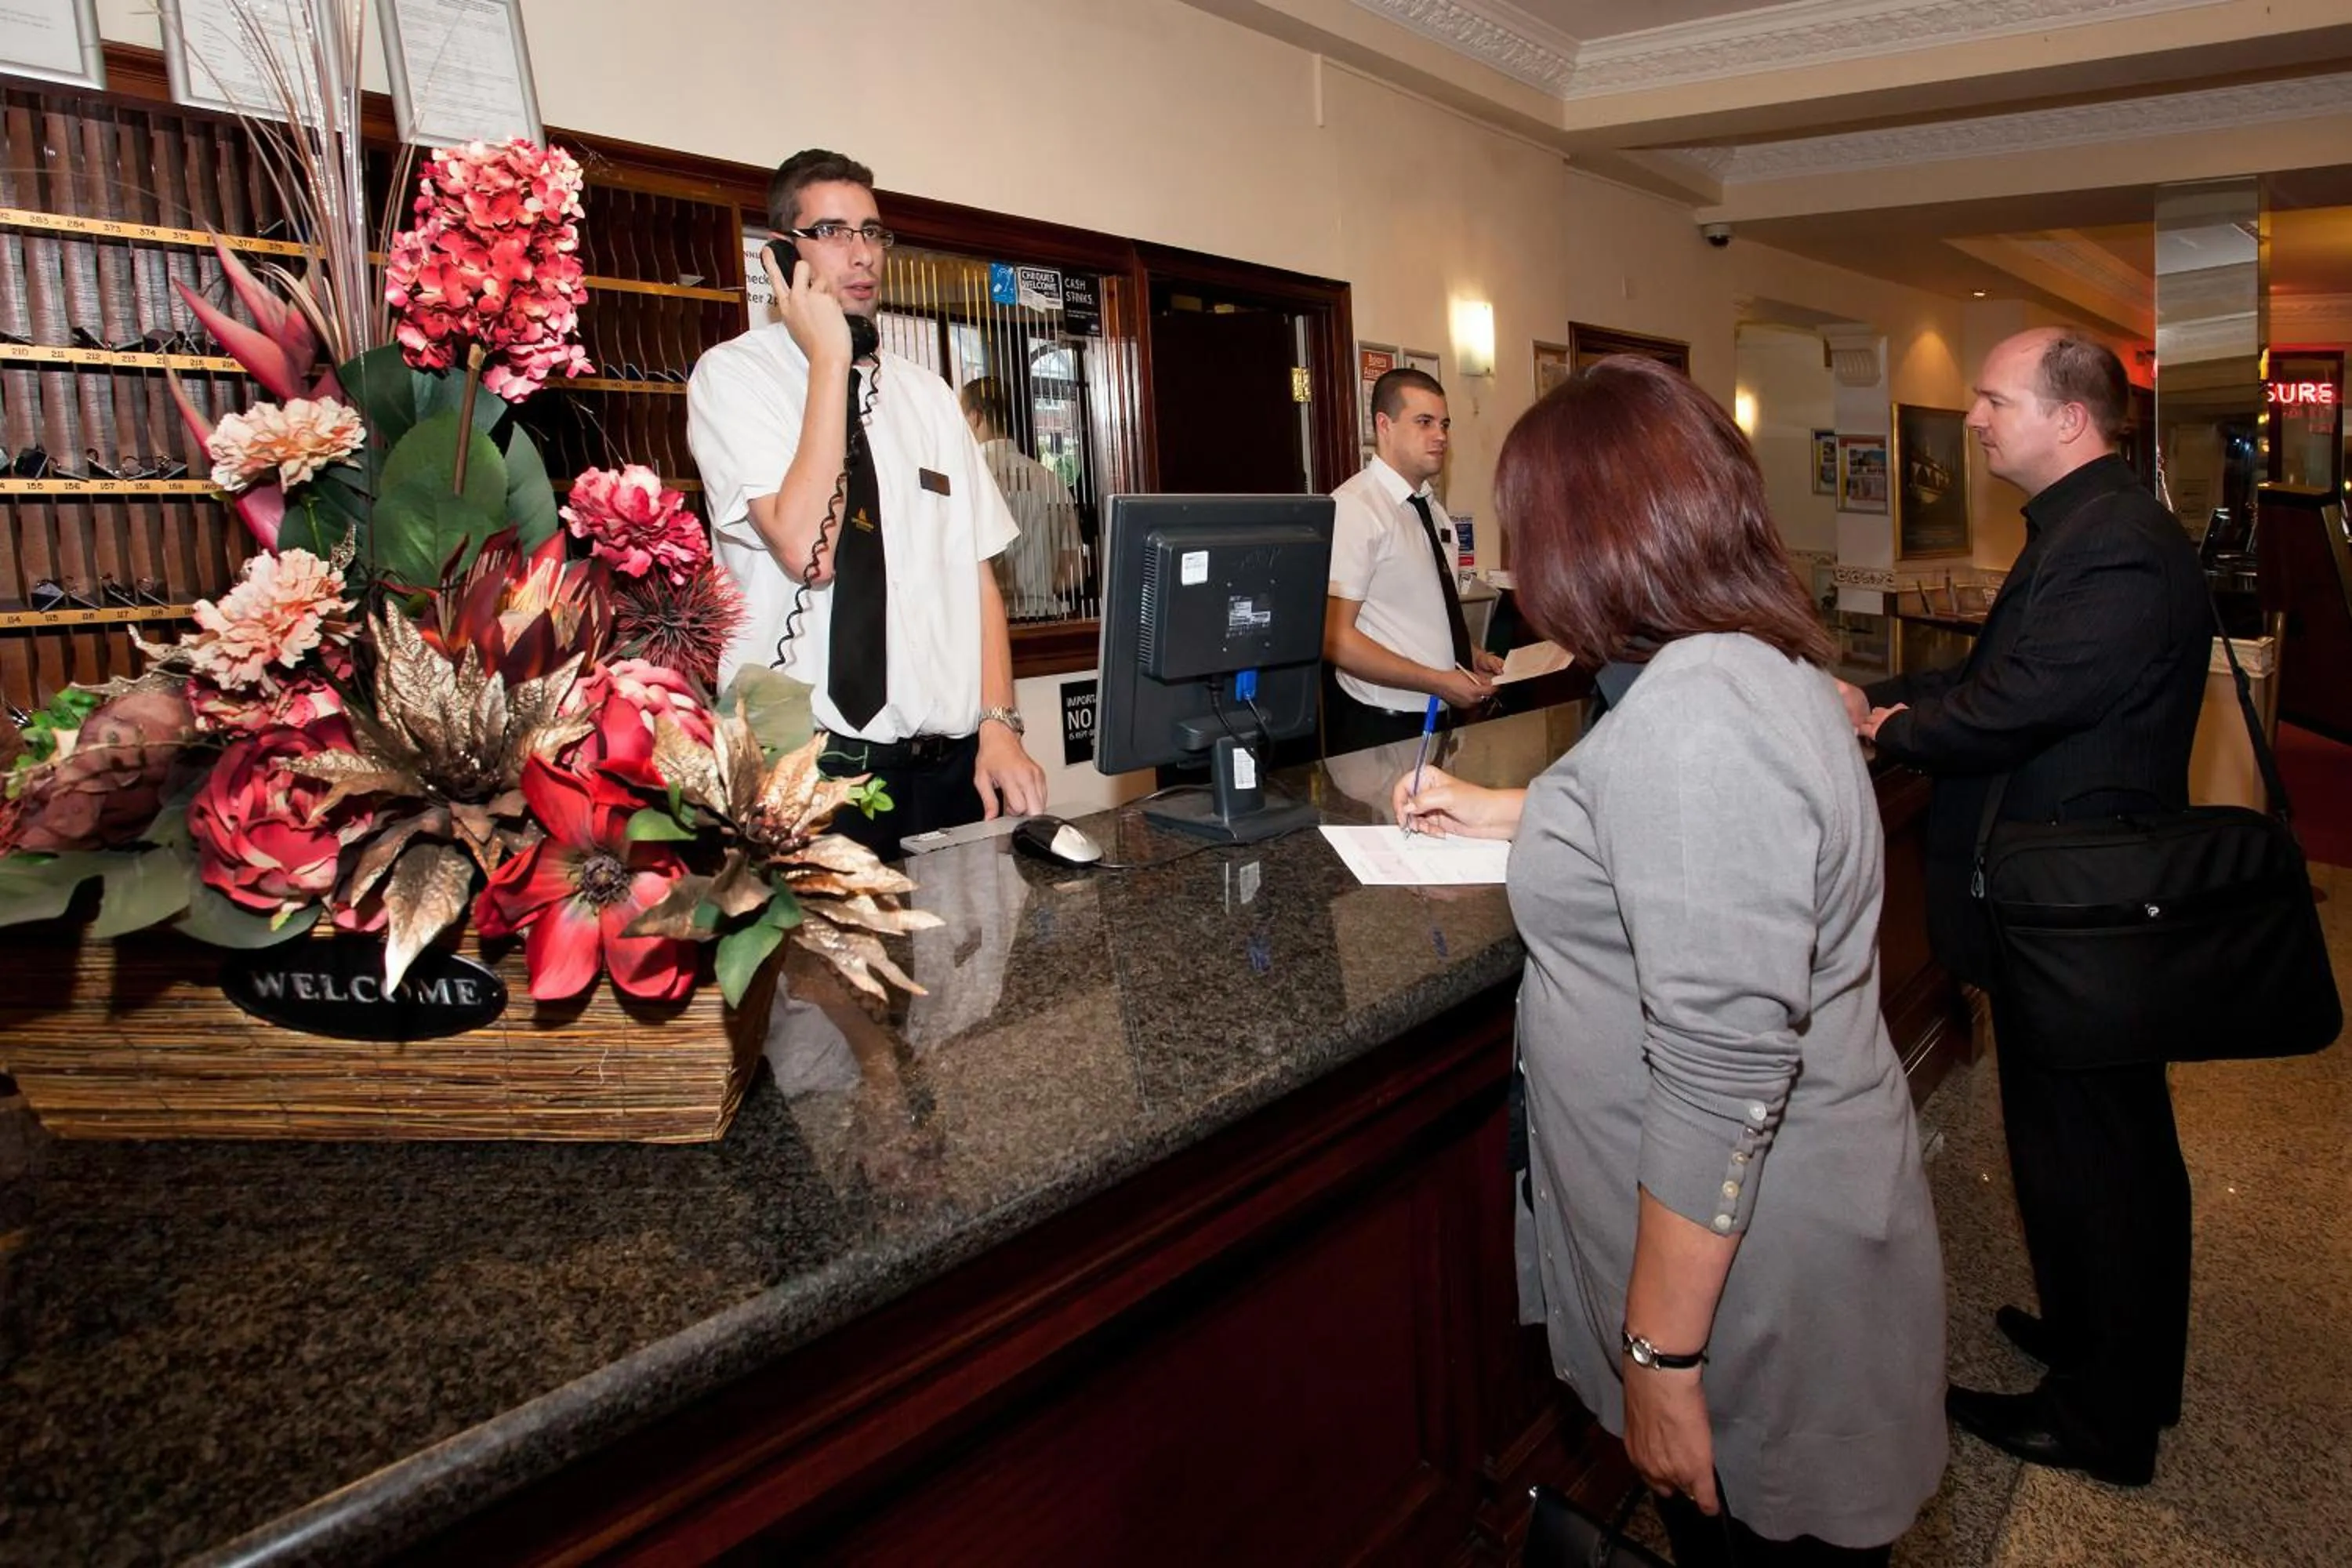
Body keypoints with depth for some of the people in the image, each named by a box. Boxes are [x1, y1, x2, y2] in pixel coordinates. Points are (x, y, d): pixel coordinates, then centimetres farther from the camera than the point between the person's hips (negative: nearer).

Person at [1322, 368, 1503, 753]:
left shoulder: (1432, 507, 10)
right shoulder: (1354, 507, -16)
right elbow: (1335, 638, -21)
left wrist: (1471, 656, 4)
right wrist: (1439, 682, -20)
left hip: (1444, 719, 8)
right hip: (1382, 727, -8)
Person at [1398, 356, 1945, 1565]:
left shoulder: (1696, 714, -29)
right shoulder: (1758, 657, 4)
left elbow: (1725, 1076, -31)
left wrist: (1664, 1356, -23)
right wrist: (1496, 812, 32)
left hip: (1752, 1270, -9)